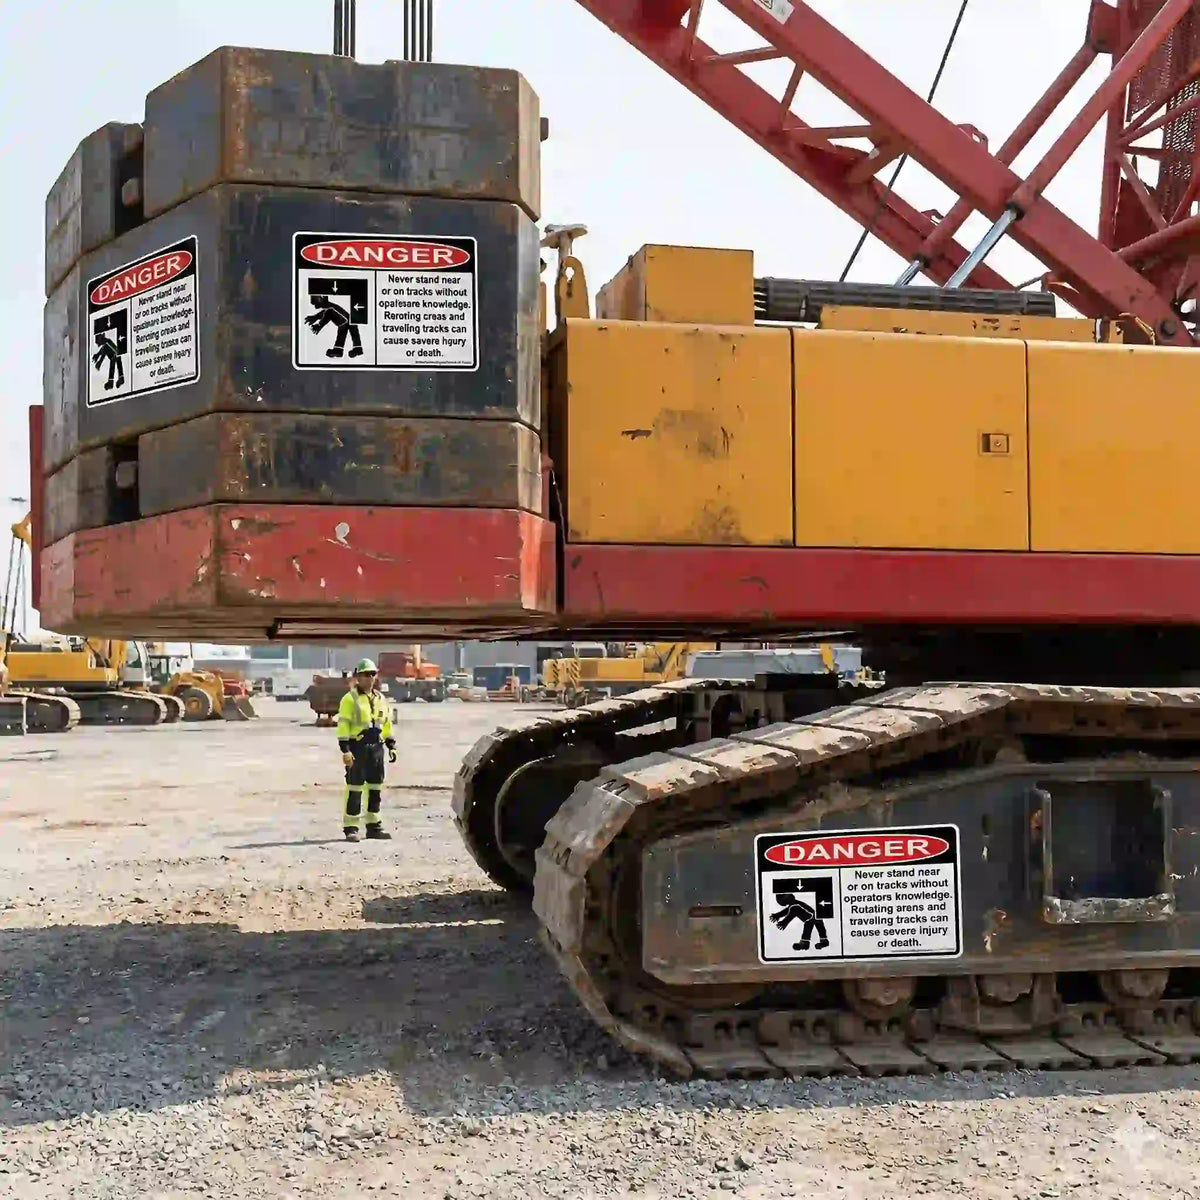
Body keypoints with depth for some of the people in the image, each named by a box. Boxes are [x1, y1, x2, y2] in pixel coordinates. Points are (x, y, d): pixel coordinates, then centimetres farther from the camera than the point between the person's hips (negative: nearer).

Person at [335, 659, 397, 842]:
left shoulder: (380, 699, 16)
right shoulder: (350, 699, -5)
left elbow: (387, 724, 21)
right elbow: (343, 725, -10)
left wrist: (391, 746, 14)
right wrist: (345, 750, -17)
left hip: (376, 747, 6)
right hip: (357, 746, -6)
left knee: (376, 787, 10)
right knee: (354, 788, -6)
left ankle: (374, 826, 19)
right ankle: (350, 828, -1)